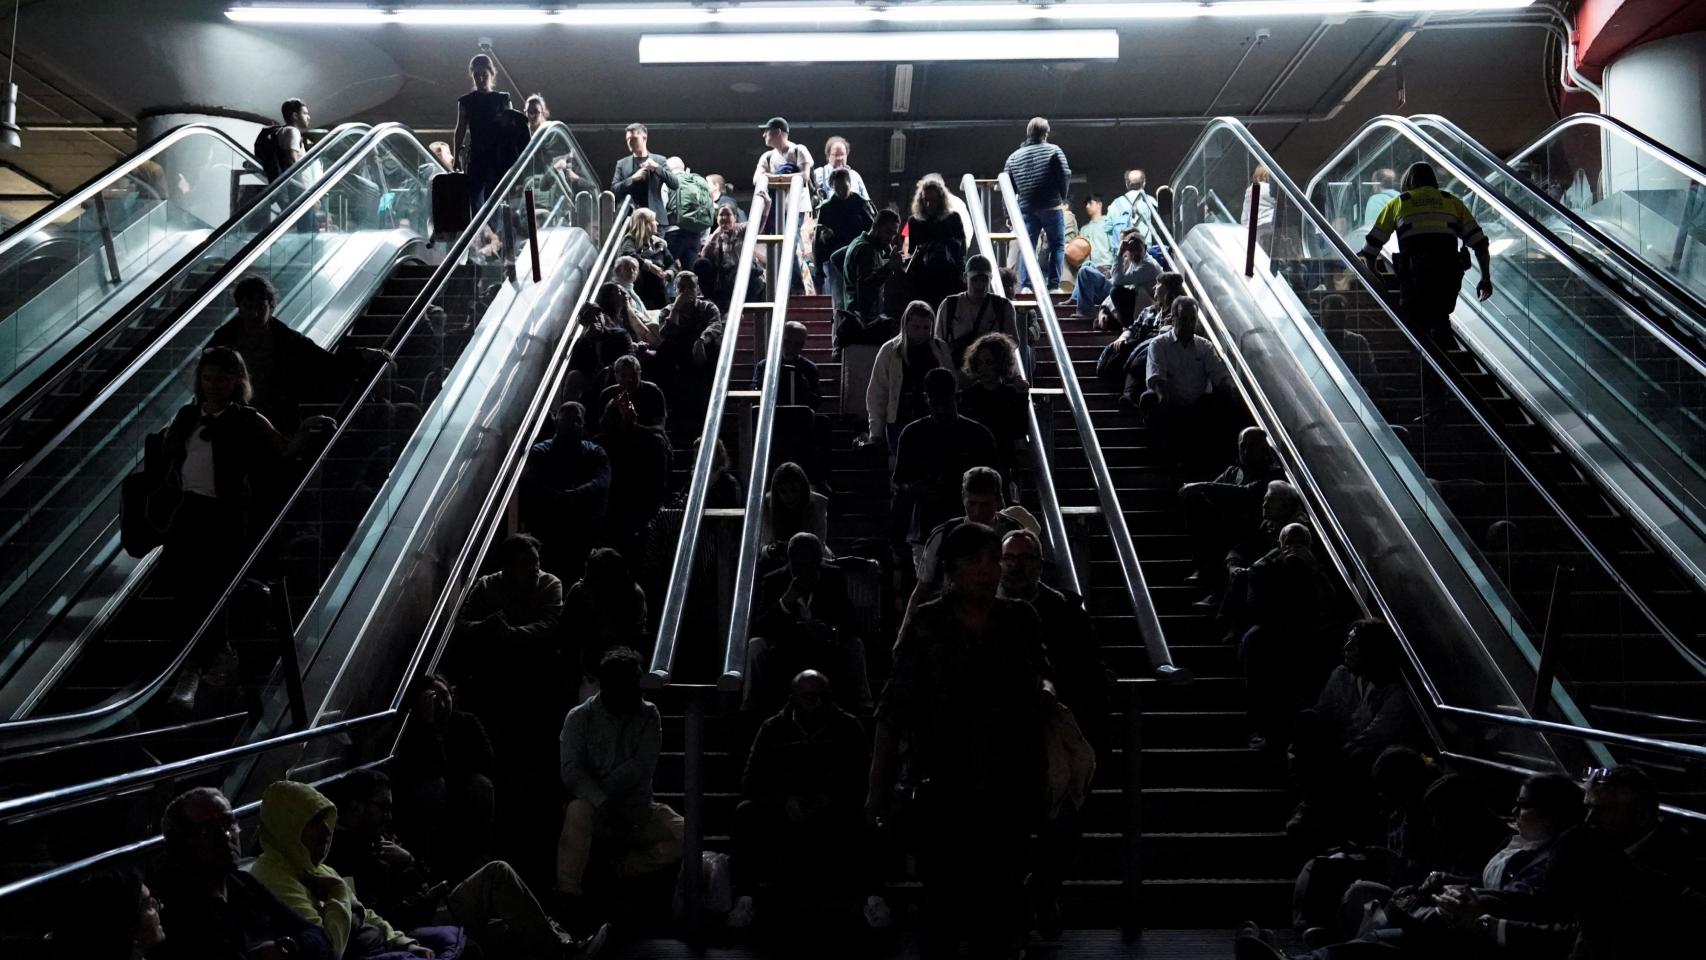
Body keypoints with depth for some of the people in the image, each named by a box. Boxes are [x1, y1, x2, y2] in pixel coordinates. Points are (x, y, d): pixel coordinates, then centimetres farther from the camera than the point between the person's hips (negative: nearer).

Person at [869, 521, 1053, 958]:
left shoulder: (1021, 618, 5)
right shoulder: (925, 623, -4)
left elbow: (1042, 674, 20)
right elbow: (895, 709, -3)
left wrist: (1045, 692, -4)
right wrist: (878, 786, -6)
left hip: (1010, 780, 2)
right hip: (944, 782, -2)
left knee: (999, 887, 5)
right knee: (945, 889, 1)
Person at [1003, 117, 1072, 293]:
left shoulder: (1014, 156, 9)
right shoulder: (1054, 151, -2)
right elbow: (1066, 175, -9)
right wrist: (1063, 196, 8)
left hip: (1026, 208, 3)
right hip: (1051, 207, -3)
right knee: (1057, 245, 6)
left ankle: (1025, 285, -1)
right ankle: (1053, 285, -1)